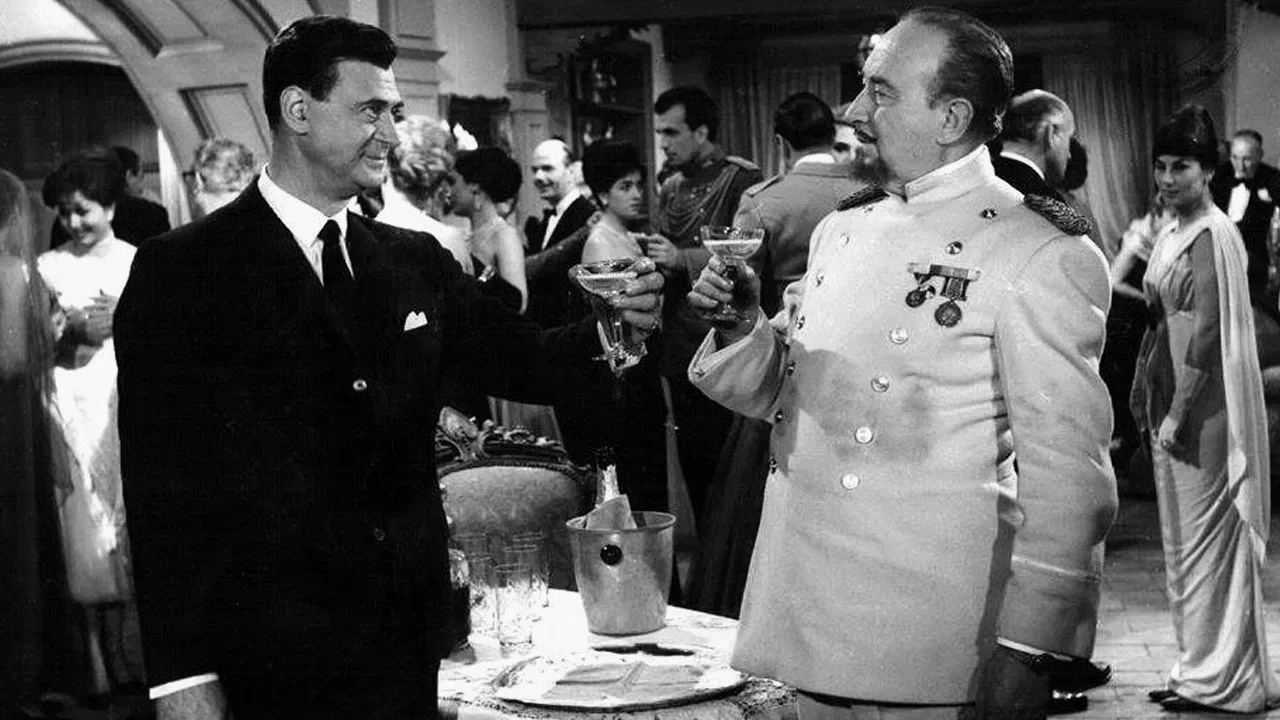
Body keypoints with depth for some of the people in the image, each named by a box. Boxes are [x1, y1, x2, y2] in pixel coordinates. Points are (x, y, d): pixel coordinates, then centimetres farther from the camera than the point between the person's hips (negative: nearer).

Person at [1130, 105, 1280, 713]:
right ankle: (1199, 671, 25)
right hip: (1172, 410, 9)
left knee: (1207, 537, -2)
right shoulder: (1174, 234, 13)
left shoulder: (1212, 235, -15)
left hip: (1204, 411, -9)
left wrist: (1178, 412, -19)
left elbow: (1206, 332, -19)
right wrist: (1151, 402, 12)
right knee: (1183, 539, 14)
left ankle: (1223, 681, 8)